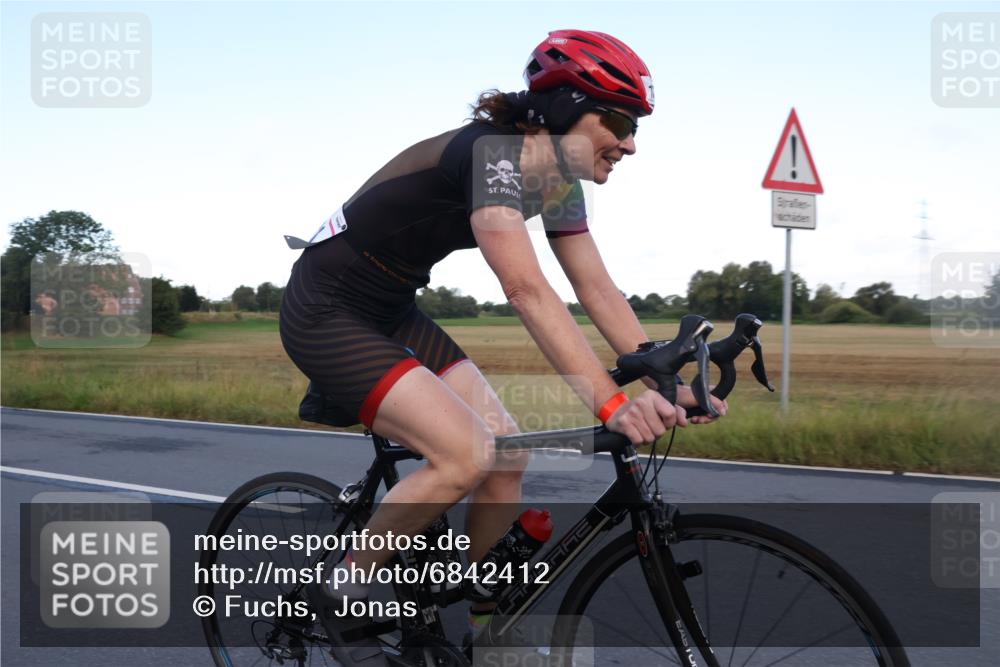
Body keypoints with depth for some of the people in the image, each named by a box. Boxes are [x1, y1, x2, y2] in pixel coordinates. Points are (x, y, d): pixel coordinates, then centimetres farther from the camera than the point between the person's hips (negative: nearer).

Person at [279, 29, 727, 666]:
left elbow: (598, 290, -2)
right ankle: (339, 592, 0)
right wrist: (613, 405, -42)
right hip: (326, 312, -9)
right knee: (466, 454, -22)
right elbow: (528, 292, -38)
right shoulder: (491, 153, -26)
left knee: (509, 456, -1)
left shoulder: (559, 182, 1)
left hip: (390, 313, 9)